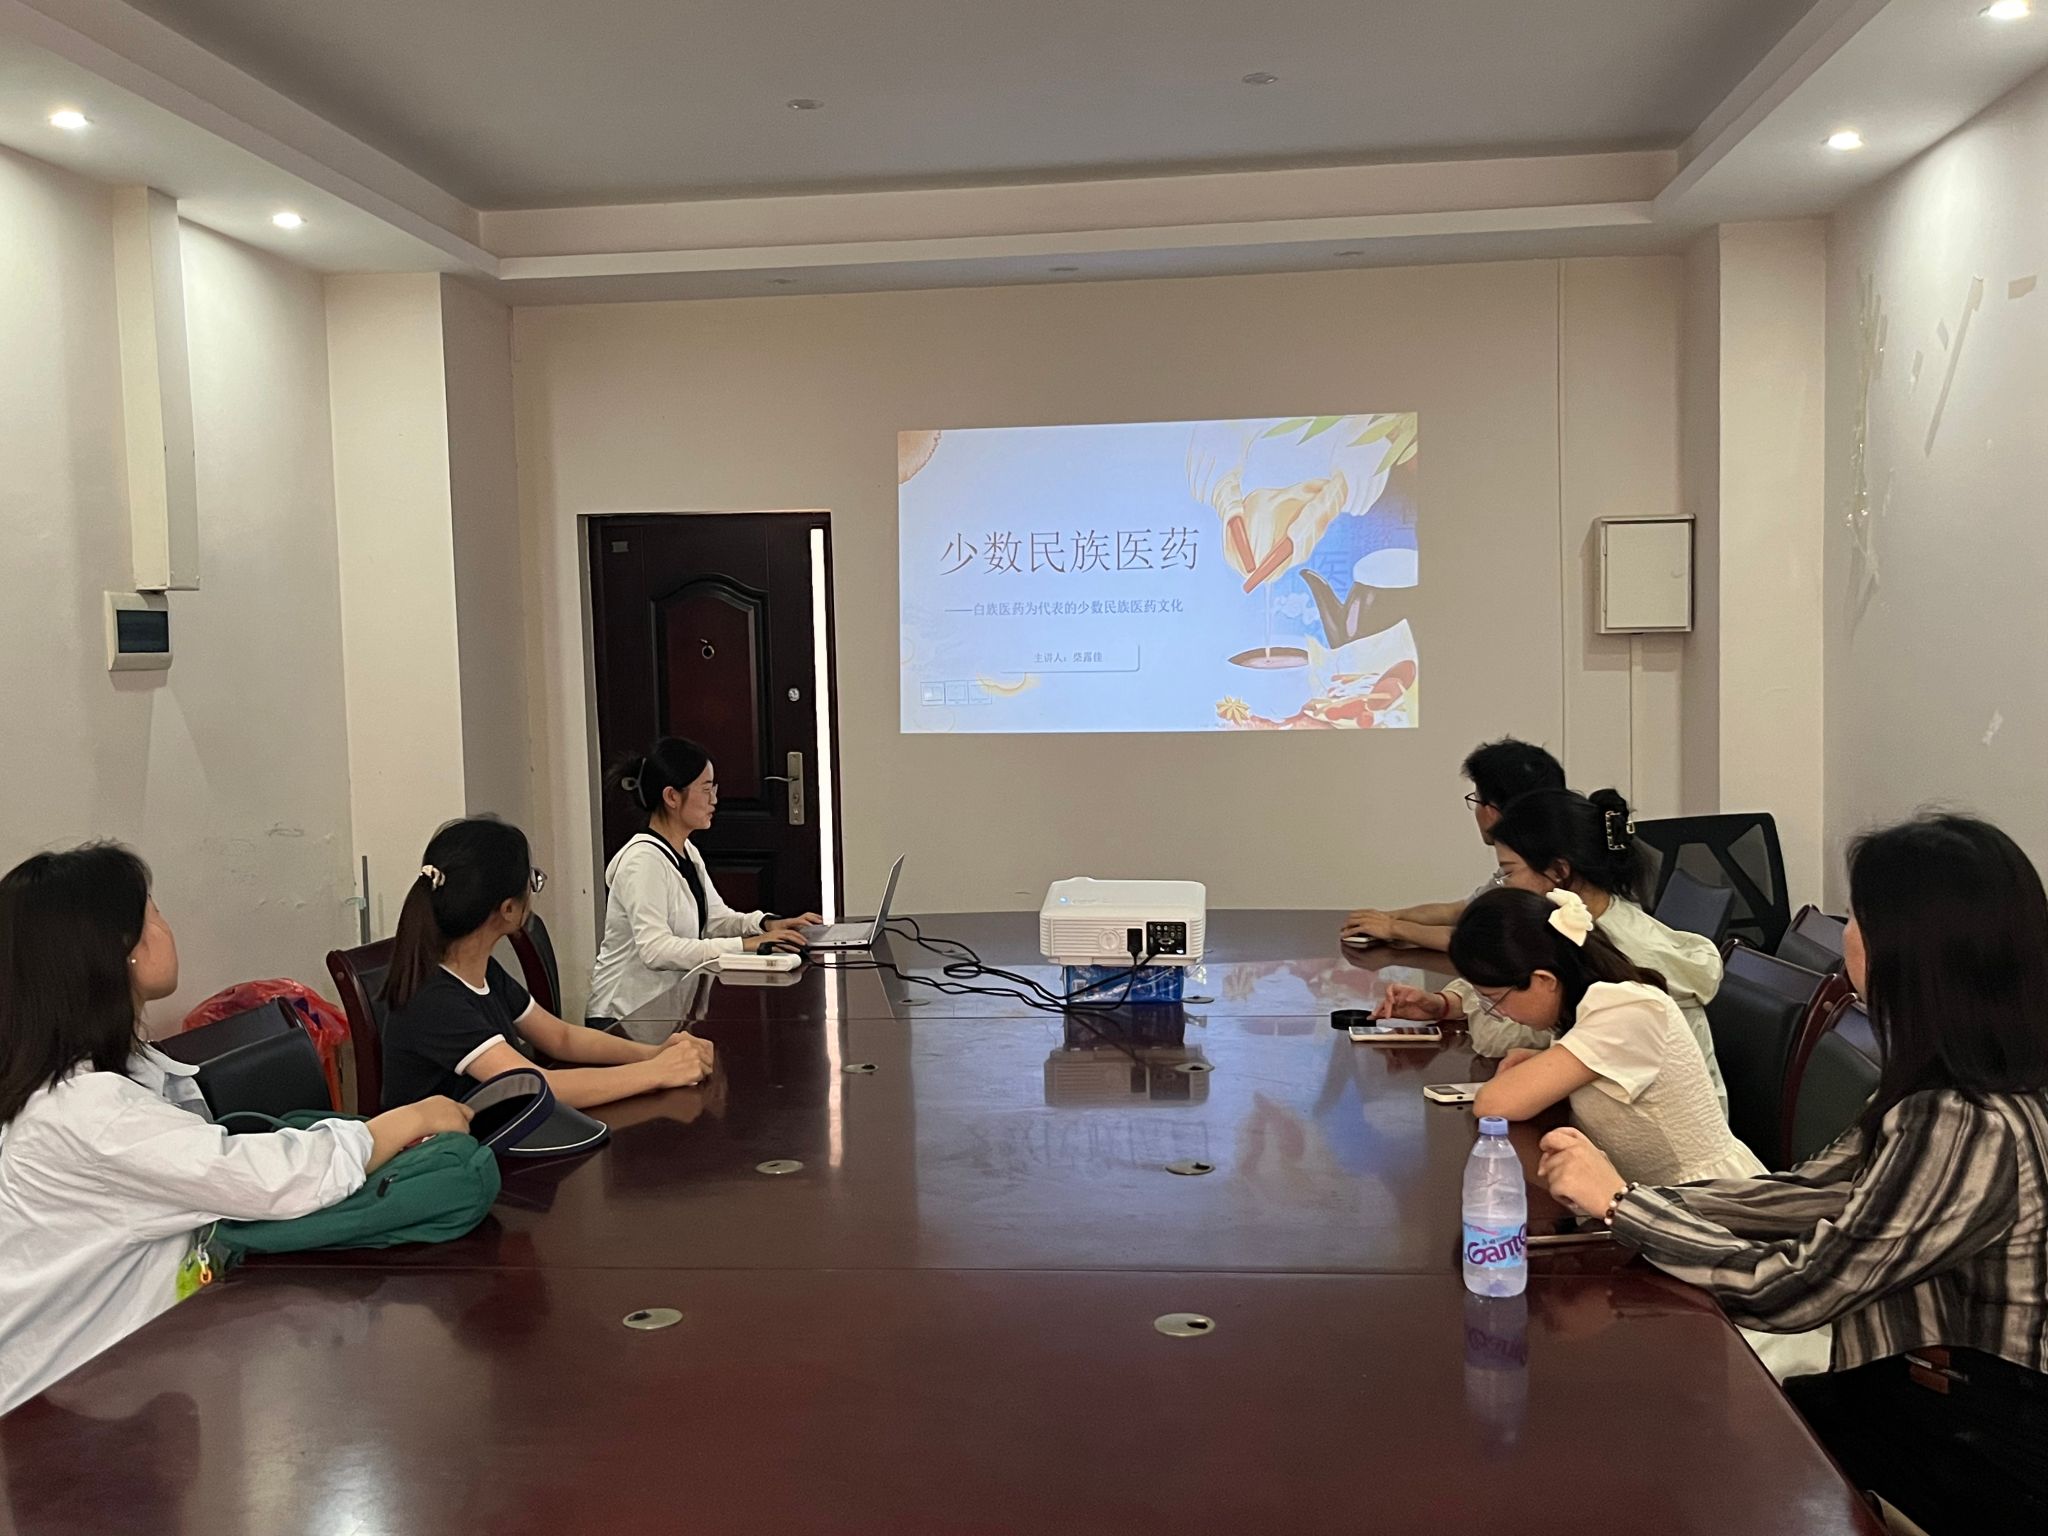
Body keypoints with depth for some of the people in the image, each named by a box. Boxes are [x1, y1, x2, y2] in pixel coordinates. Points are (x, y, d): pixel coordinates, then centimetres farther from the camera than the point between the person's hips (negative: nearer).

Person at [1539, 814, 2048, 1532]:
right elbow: (1810, 1192, 1)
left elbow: (1789, 1290, -25)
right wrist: (1615, 1194, -7)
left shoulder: (1970, 1130, -30)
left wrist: (1619, 1200, -14)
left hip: (1981, 1448, -7)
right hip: (1933, 1391, 7)